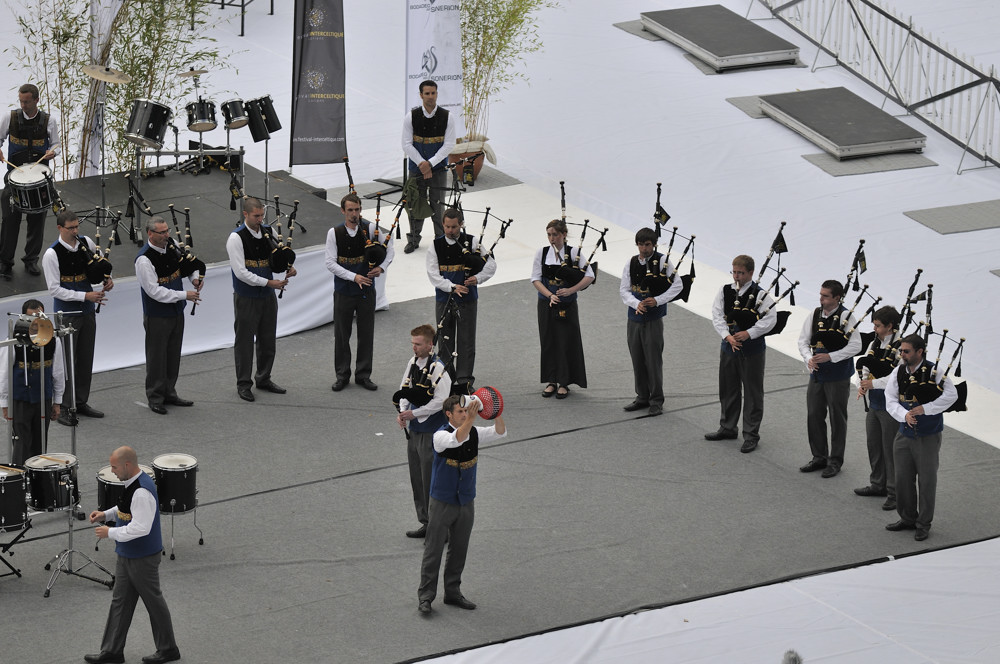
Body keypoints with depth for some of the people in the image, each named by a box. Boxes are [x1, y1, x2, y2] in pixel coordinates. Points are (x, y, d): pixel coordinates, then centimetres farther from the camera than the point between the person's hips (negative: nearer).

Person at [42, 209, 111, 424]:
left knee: (86, 359, 13)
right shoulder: (52, 254, -17)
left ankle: (81, 402, 25)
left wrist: (107, 279, -1)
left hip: (88, 310, 6)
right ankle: (63, 408, 5)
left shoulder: (86, 243, -1)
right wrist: (86, 296, -23)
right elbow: (54, 289, -19)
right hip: (67, 313, -6)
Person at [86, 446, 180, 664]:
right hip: (128, 555, 10)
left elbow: (140, 527, -31)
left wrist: (110, 533, -22)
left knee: (153, 601, 5)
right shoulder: (134, 482, 3)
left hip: (143, 558, -10)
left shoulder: (142, 492, -28)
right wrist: (106, 514, 5)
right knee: (120, 601, 14)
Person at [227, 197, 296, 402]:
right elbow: (241, 272, -20)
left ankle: (264, 379, 29)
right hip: (246, 298, -6)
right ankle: (243, 384, 12)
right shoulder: (236, 238, -15)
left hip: (267, 296, 6)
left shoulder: (268, 232, 3)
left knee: (268, 339, 14)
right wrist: (268, 283, -21)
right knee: (245, 341, 2)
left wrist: (289, 268, -7)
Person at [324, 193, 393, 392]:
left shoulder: (370, 228, -3)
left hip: (366, 290, 1)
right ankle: (342, 376, 18)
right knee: (341, 335, 6)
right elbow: (331, 263, -10)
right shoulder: (334, 233, -6)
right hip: (343, 291, -1)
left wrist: (382, 267, -15)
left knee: (366, 334, 6)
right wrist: (354, 277, -18)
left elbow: (390, 250, 3)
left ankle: (363, 375, 18)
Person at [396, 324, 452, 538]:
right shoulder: (413, 362, 6)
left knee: (432, 482, -3)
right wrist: (402, 412, -3)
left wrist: (414, 413, -18)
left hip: (432, 432, -8)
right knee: (417, 479, 15)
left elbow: (440, 401, -21)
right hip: (414, 430, 8)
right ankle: (426, 523, 27)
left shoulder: (438, 369, -18)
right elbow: (405, 390, 15)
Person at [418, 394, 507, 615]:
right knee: (433, 550, -2)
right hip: (442, 503, -5)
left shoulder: (474, 433, 1)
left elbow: (500, 433, -9)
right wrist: (471, 418, -50)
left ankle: (453, 592, 23)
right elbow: (456, 440, -38)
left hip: (466, 503, 5)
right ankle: (425, 595, 3)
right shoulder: (441, 436, -17)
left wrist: (497, 413, -27)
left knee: (459, 550, 12)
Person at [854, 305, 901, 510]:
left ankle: (895, 493, 8)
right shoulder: (874, 344, 7)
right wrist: (862, 385, -6)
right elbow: (865, 368, 14)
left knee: (890, 449, -1)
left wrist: (874, 383, -25)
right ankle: (878, 485, 34)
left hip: (890, 406, -8)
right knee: (874, 446, 19)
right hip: (874, 404, 8)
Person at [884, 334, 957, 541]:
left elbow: (951, 395, -18)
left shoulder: (933, 371, -12)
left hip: (928, 437, -4)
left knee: (926, 480, 3)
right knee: (903, 478, 10)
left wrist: (925, 408, -24)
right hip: (904, 435, 4)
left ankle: (923, 524, 15)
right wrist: (904, 415, -23)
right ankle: (908, 518, 28)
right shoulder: (898, 373, 0)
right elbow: (890, 400, -3)